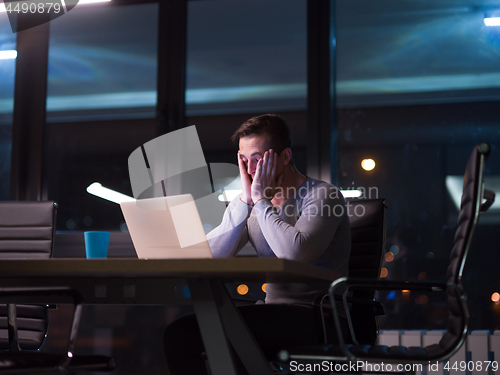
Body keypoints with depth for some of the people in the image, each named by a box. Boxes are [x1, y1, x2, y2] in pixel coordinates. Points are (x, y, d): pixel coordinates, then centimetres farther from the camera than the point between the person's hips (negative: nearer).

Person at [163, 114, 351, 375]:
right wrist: (246, 201, -9)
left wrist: (261, 199, -13)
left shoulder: (322, 195, -6)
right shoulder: (245, 204, 11)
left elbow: (295, 253, -25)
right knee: (179, 332, -13)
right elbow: (207, 259, -4)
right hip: (274, 310, 6)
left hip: (318, 318, -6)